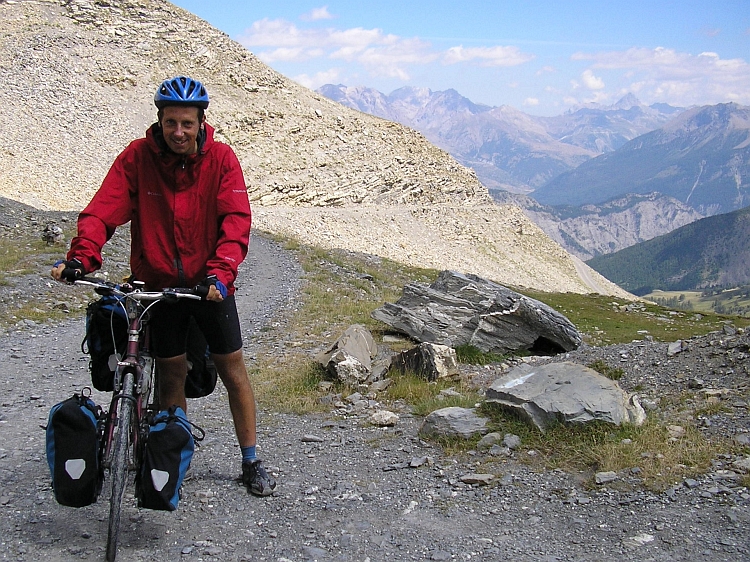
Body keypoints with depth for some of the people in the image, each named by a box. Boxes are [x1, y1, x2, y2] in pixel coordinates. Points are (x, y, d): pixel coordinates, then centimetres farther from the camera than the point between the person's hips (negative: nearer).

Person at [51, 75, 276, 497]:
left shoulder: (221, 158, -10)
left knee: (233, 368, 5)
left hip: (210, 283, 0)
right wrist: (81, 256, -33)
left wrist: (221, 272, -33)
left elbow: (236, 220, -18)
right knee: (171, 374, 7)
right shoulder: (137, 157, -9)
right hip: (158, 284, 0)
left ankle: (251, 462, 20)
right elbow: (104, 209, -16)